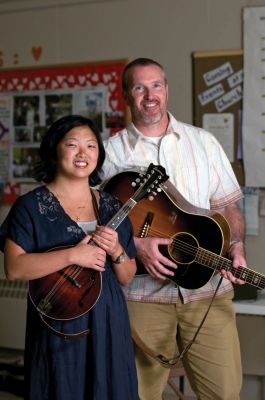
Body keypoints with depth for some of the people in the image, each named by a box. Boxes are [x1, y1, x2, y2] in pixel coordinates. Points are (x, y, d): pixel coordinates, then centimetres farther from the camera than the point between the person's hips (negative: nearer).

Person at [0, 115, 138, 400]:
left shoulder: (111, 207, 9)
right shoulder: (31, 206, -5)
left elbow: (127, 278, 10)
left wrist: (116, 251, -10)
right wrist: (73, 255, -20)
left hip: (109, 327, 4)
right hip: (58, 328, -4)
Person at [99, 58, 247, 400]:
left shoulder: (203, 142, 10)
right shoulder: (112, 150, 4)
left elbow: (227, 205, 11)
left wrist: (236, 247, -7)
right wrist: (136, 244, -13)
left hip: (207, 283, 1)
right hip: (142, 290, -1)